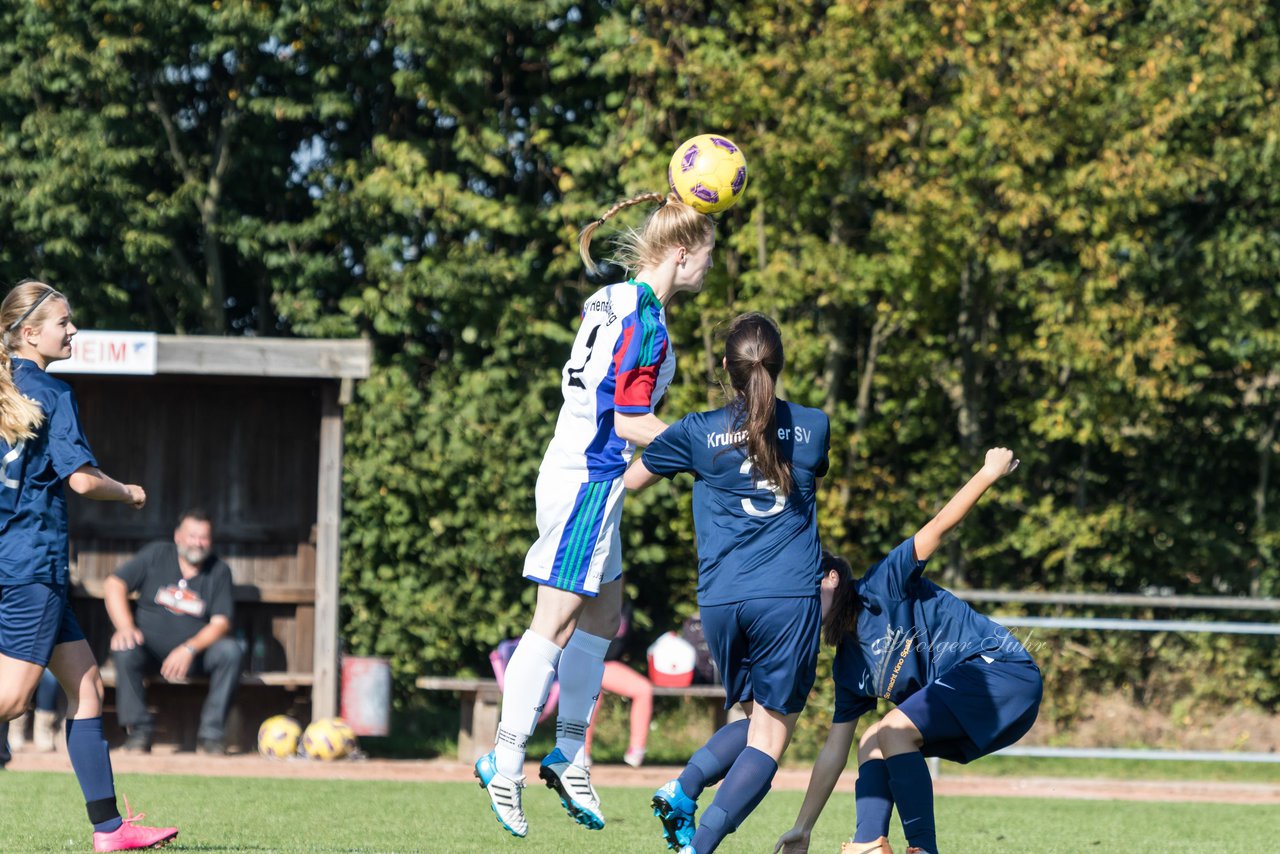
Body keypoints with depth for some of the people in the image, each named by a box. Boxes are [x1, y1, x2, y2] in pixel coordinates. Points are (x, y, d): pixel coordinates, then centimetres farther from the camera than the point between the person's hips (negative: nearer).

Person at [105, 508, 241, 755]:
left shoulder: (219, 572, 2)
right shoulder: (155, 555, 3)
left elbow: (221, 623, -7)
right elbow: (115, 584, -2)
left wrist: (190, 649, -24)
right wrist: (125, 627, -18)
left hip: (195, 656, 0)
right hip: (150, 649, 0)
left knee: (230, 651, -28)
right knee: (124, 650, -32)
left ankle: (211, 733, -21)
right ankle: (138, 730, -21)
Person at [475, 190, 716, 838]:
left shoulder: (613, 301, 10)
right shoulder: (645, 320, -17)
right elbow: (629, 422, -19)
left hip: (580, 474, 10)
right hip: (589, 479, -10)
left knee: (602, 616, 16)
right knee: (556, 622, -7)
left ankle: (569, 753, 20)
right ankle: (506, 761, -5)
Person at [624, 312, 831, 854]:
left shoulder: (698, 433, 2)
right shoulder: (814, 428, 4)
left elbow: (628, 479, 16)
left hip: (720, 601, 2)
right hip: (790, 598, -2)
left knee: (759, 720, 22)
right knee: (771, 736, 1)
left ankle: (683, 790, -2)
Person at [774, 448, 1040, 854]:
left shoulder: (883, 586, -7)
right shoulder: (849, 665, 13)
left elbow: (938, 527, -10)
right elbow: (835, 750, 16)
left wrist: (990, 472, -16)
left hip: (1000, 667, -9)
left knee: (893, 731, -21)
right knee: (871, 741, 8)